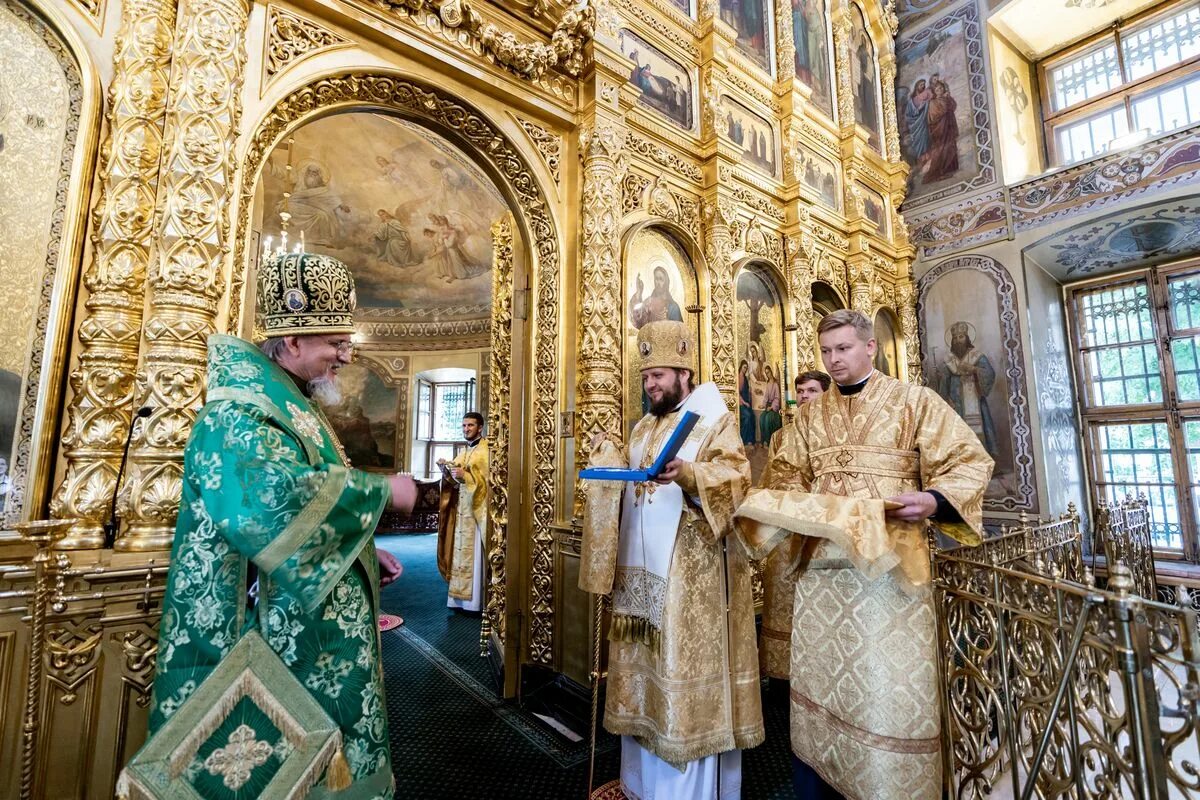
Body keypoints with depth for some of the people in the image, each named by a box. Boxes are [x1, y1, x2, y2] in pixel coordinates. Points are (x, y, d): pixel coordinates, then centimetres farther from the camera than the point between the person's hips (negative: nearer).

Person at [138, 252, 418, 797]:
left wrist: (364, 552, 8)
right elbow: (270, 499, -38)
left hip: (314, 631, 9)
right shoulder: (237, 412, -19)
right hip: (276, 639, -9)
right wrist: (381, 490, -27)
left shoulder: (292, 408, 12)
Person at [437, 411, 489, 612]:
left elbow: (489, 479, -15)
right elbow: (455, 482, 15)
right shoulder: (463, 454, 18)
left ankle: (477, 600, 2)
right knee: (462, 552, 9)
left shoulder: (487, 450, -6)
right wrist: (446, 468, -3)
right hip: (462, 509, 7)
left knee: (477, 554, -5)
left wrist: (465, 476, -25)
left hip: (479, 509, -7)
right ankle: (463, 597, 16)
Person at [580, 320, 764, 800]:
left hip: (690, 573, -7)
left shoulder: (715, 420, -5)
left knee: (685, 669, 1)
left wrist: (687, 474, -33)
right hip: (641, 568, 7)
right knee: (643, 668, 15)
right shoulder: (644, 427, 16)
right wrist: (608, 453, 4)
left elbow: (736, 478, -17)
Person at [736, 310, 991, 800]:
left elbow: (970, 462, 1)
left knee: (888, 695, 1)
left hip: (888, 564, -3)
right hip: (818, 567, 4)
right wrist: (763, 505, -5)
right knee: (815, 689, 11)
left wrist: (934, 500, -18)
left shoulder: (915, 401, 4)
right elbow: (786, 477, 15)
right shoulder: (809, 415, 14)